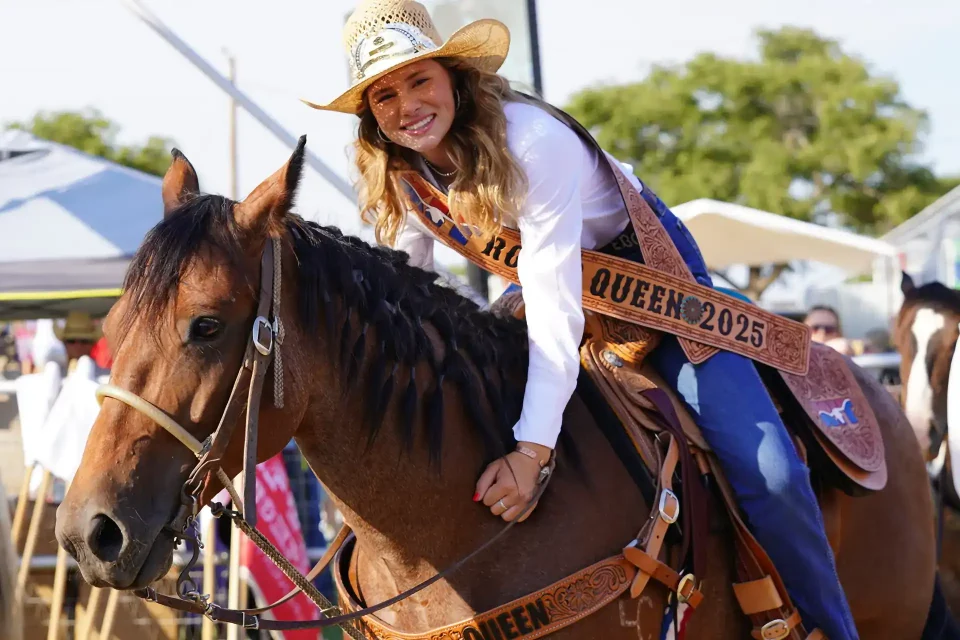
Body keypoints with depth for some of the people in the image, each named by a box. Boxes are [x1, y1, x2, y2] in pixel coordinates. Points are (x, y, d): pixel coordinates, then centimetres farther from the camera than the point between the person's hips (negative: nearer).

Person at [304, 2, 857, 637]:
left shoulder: (531, 138, -34)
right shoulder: (402, 170, -12)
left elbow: (555, 304, -39)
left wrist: (533, 450, -47)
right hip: (540, 273, 7)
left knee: (768, 475, -19)